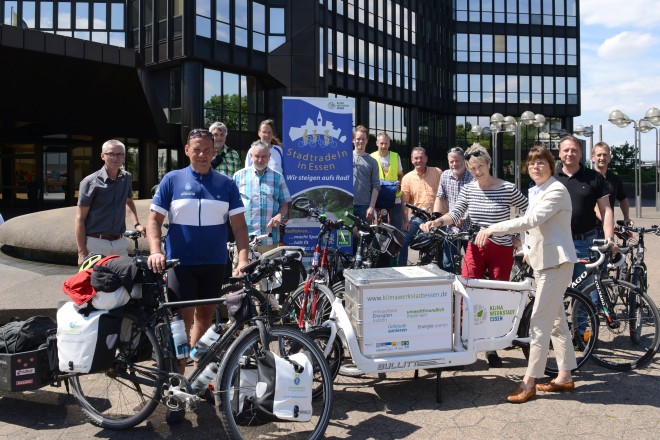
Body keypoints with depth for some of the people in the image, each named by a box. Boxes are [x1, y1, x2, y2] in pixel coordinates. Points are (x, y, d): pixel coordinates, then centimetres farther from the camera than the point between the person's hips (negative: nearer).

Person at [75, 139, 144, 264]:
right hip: (96, 244, -4)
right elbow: (80, 219, -6)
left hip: (120, 244, 4)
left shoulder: (127, 178, 7)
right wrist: (82, 253, -11)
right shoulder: (90, 182, -6)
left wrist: (136, 224, 13)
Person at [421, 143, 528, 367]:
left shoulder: (508, 189, -9)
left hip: (501, 250, -2)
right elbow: (455, 214, -4)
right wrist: (435, 222, -20)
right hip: (476, 248, 2)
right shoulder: (468, 189, 1)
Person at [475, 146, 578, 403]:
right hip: (542, 260, 10)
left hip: (555, 261, -10)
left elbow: (531, 220, -26)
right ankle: (565, 377, 24)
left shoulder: (556, 190, -14)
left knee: (540, 322, -9)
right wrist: (527, 250, 16)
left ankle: (529, 382, -3)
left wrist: (493, 229, -28)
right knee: (556, 320, 14)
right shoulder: (535, 191, 14)